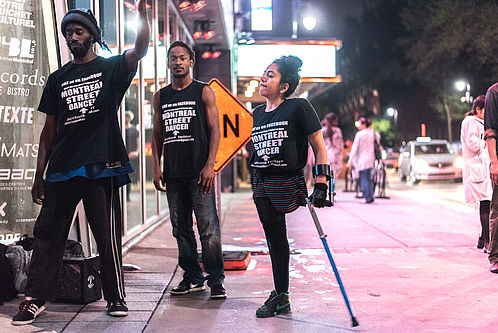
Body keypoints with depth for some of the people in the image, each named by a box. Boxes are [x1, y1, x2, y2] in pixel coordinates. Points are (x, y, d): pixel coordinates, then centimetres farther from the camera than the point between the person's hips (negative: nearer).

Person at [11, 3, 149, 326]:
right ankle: (36, 298, 7)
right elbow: (49, 130, 15)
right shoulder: (58, 78, 16)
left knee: (108, 235, 1)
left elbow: (140, 50, -15)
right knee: (47, 232, 1)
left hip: (101, 166, -3)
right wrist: (39, 175, 11)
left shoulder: (111, 68, 7)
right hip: (62, 167, 4)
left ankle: (116, 297, 11)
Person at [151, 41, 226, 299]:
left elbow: (214, 130, -2)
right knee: (181, 228, 8)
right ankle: (193, 277, 18)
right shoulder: (160, 97, 14)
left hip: (199, 171, -5)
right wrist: (156, 167, 7)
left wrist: (209, 166, -11)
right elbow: (157, 134, 17)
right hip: (173, 172, 5)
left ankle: (216, 280, -1)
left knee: (208, 228, -7)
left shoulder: (204, 92, 3)